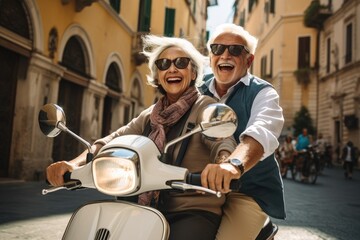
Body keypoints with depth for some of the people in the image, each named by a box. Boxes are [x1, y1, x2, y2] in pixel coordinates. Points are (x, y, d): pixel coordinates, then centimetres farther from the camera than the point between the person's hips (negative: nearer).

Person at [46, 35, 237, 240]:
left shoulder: (205, 107, -4)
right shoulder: (150, 115, 15)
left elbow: (223, 140, -23)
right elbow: (116, 139, 4)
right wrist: (74, 163, -15)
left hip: (196, 211, -5)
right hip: (156, 211, 5)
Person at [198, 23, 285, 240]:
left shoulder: (262, 93, -4)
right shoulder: (198, 92, 13)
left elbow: (262, 132, -26)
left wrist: (234, 164, -47)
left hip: (249, 190, -4)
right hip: (201, 188, 4)